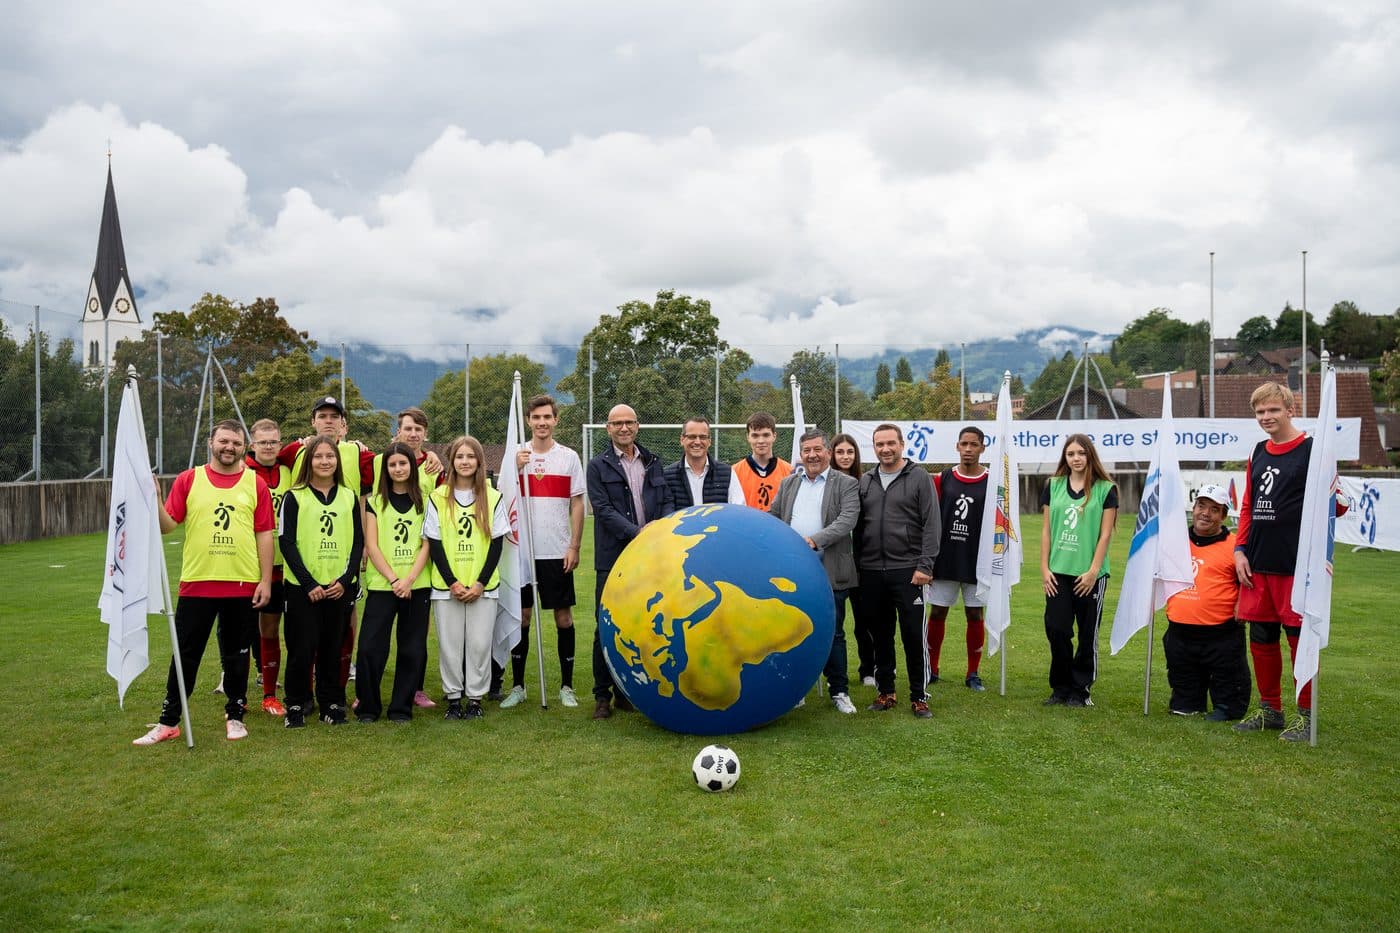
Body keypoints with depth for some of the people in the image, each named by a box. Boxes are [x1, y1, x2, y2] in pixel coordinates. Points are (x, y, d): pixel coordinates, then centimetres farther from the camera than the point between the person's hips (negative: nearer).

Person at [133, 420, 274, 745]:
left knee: (236, 655, 10)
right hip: (196, 583, 0)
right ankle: (169, 721, 15)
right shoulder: (188, 480, 4)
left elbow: (264, 535, 2)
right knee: (186, 654, 6)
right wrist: (155, 500, -18)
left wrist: (266, 580, -3)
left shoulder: (255, 484, 3)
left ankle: (235, 716, 23)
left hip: (243, 585, 0)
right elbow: (167, 525, 1)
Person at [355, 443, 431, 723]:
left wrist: (409, 579, -12)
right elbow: (372, 546, 0)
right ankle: (368, 706, 9)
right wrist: (393, 579, -11)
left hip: (417, 586, 0)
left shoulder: (425, 501, 7)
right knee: (370, 647, -6)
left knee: (412, 648, 2)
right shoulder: (375, 502, 8)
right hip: (381, 584, 0)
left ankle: (401, 707, 13)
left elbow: (426, 545, 1)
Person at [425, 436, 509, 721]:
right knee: (449, 644, 3)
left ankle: (476, 697, 13)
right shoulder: (438, 498, 2)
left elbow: (496, 543, 2)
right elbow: (434, 543, 0)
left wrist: (480, 583, -7)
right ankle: (453, 698, 15)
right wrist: (452, 582, -8)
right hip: (447, 586, 0)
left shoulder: (493, 498, 3)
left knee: (480, 643, 1)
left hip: (483, 586, 0)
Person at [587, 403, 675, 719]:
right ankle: (602, 696, 10)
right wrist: (637, 532, -19)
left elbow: (667, 501, 12)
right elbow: (603, 509, -8)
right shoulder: (598, 466, 3)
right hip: (613, 559, -3)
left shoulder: (653, 462, 15)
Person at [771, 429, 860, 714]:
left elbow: (847, 520, -12)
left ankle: (839, 691, 16)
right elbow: (773, 519, 16)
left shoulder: (846, 484, 1)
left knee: (833, 633, 3)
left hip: (829, 573, -3)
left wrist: (815, 540, -23)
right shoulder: (788, 484, 15)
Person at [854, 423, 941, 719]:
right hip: (871, 573, 4)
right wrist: (857, 564, 5)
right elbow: (858, 526, 12)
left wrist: (925, 565, -12)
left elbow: (931, 525, -5)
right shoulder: (865, 481, 11)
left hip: (907, 571, -4)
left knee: (914, 635, -1)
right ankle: (886, 692, 22)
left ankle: (919, 697, 9)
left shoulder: (919, 478, -1)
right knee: (881, 636, 11)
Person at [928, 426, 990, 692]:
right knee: (937, 613, 7)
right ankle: (931, 669, 19)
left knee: (975, 615, 6)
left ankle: (973, 673, 17)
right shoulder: (942, 479, 3)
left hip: (976, 562, -1)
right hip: (943, 561, 1)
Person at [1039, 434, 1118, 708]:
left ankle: (1080, 690, 18)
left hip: (1090, 574, -2)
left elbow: (1105, 534, -4)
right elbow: (1046, 529, 8)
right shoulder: (1054, 486, 8)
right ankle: (1061, 687, 14)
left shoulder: (1105, 489, 0)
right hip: (1058, 572, 2)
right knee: (1056, 628, -2)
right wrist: (1044, 567, 2)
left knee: (1087, 634, 5)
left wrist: (1093, 571, -10)